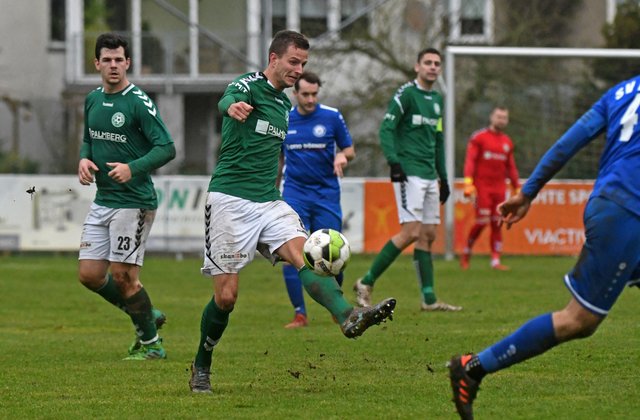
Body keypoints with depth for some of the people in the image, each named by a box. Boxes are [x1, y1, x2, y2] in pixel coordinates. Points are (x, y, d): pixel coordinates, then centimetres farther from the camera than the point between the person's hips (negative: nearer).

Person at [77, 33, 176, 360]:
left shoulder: (138, 102, -12)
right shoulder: (93, 100, 10)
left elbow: (167, 148, -15)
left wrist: (133, 168, -29)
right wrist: (84, 159, 1)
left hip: (134, 201, -7)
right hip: (102, 200, 7)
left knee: (122, 275, -7)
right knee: (89, 274, 3)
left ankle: (150, 343, 10)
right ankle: (147, 316, 23)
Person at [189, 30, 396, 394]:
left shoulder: (285, 104, 17)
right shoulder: (250, 86, -7)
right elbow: (228, 99, -33)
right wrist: (233, 106, -56)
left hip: (269, 202, 6)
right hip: (231, 200, -6)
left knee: (304, 253, -21)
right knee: (226, 295, -4)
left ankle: (348, 317, -44)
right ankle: (201, 368, 16)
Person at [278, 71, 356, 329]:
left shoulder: (332, 117, -1)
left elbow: (350, 150, 6)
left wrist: (342, 156, -17)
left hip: (326, 194, -1)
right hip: (294, 193, 1)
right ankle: (299, 314, -5)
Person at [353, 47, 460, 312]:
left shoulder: (437, 100, 18)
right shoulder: (406, 94, -6)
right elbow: (386, 129, -12)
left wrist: (443, 178, 23)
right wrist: (393, 161, -24)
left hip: (430, 176, 8)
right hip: (409, 172, -8)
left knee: (428, 235, 6)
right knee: (411, 232, -16)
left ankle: (429, 299, 7)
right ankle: (366, 283, -8)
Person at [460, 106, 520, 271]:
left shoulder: (507, 142, 14)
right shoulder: (479, 137, -1)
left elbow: (511, 168, 19)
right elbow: (470, 160, -8)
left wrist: (516, 188, 15)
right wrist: (468, 182, -19)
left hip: (499, 188, 5)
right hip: (482, 187, -5)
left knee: (497, 224, 1)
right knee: (482, 222, -10)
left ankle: (495, 261, 1)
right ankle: (466, 253, 10)